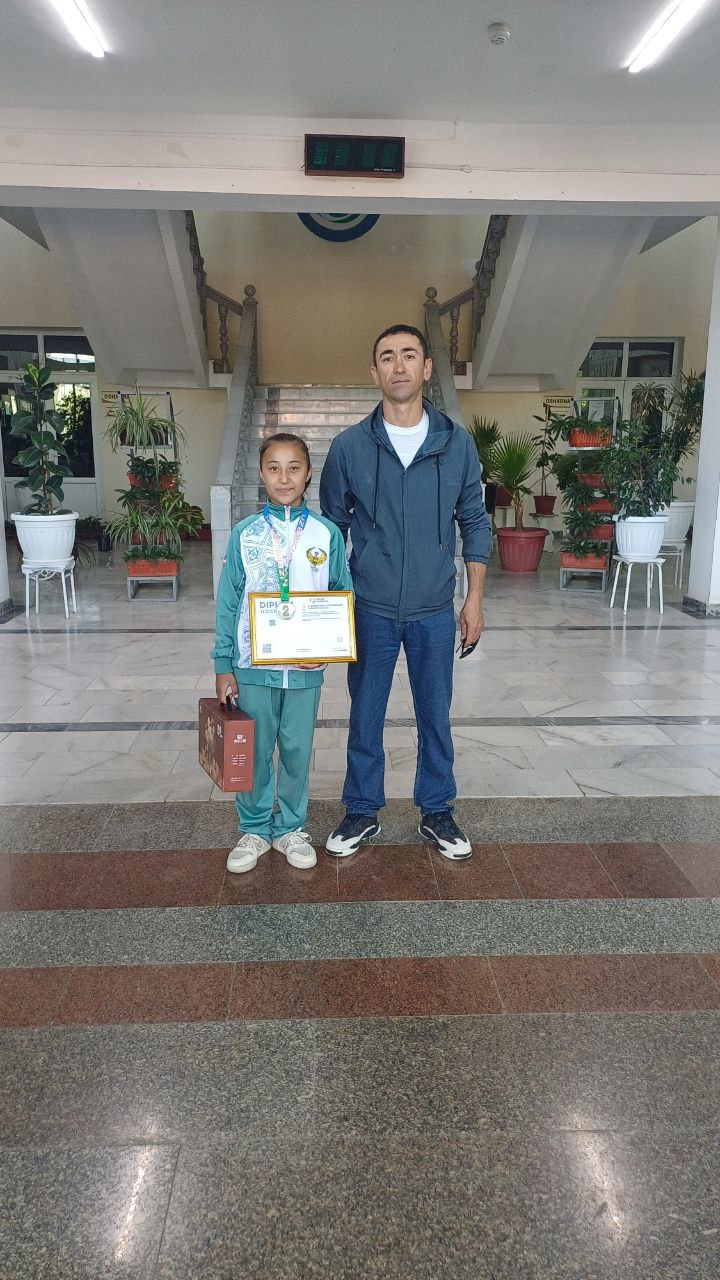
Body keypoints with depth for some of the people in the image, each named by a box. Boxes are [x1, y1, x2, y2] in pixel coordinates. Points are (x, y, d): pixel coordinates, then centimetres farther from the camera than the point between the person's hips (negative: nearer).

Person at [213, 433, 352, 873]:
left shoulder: (327, 533, -2)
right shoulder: (245, 534, -3)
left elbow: (343, 597, 2)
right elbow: (228, 602, 0)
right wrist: (223, 665, -2)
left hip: (305, 668, 0)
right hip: (253, 666, 0)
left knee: (298, 750, 12)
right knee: (254, 752, 11)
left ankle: (291, 827, 31)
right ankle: (254, 829, 29)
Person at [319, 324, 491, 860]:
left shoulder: (457, 443, -2)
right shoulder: (349, 446, -4)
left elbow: (474, 522, 5)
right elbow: (332, 528, 5)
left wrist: (475, 598, 1)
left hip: (434, 611, 1)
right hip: (370, 610, 0)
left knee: (435, 716, 12)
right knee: (365, 716, 11)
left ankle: (437, 812, 31)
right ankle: (362, 812, 29)